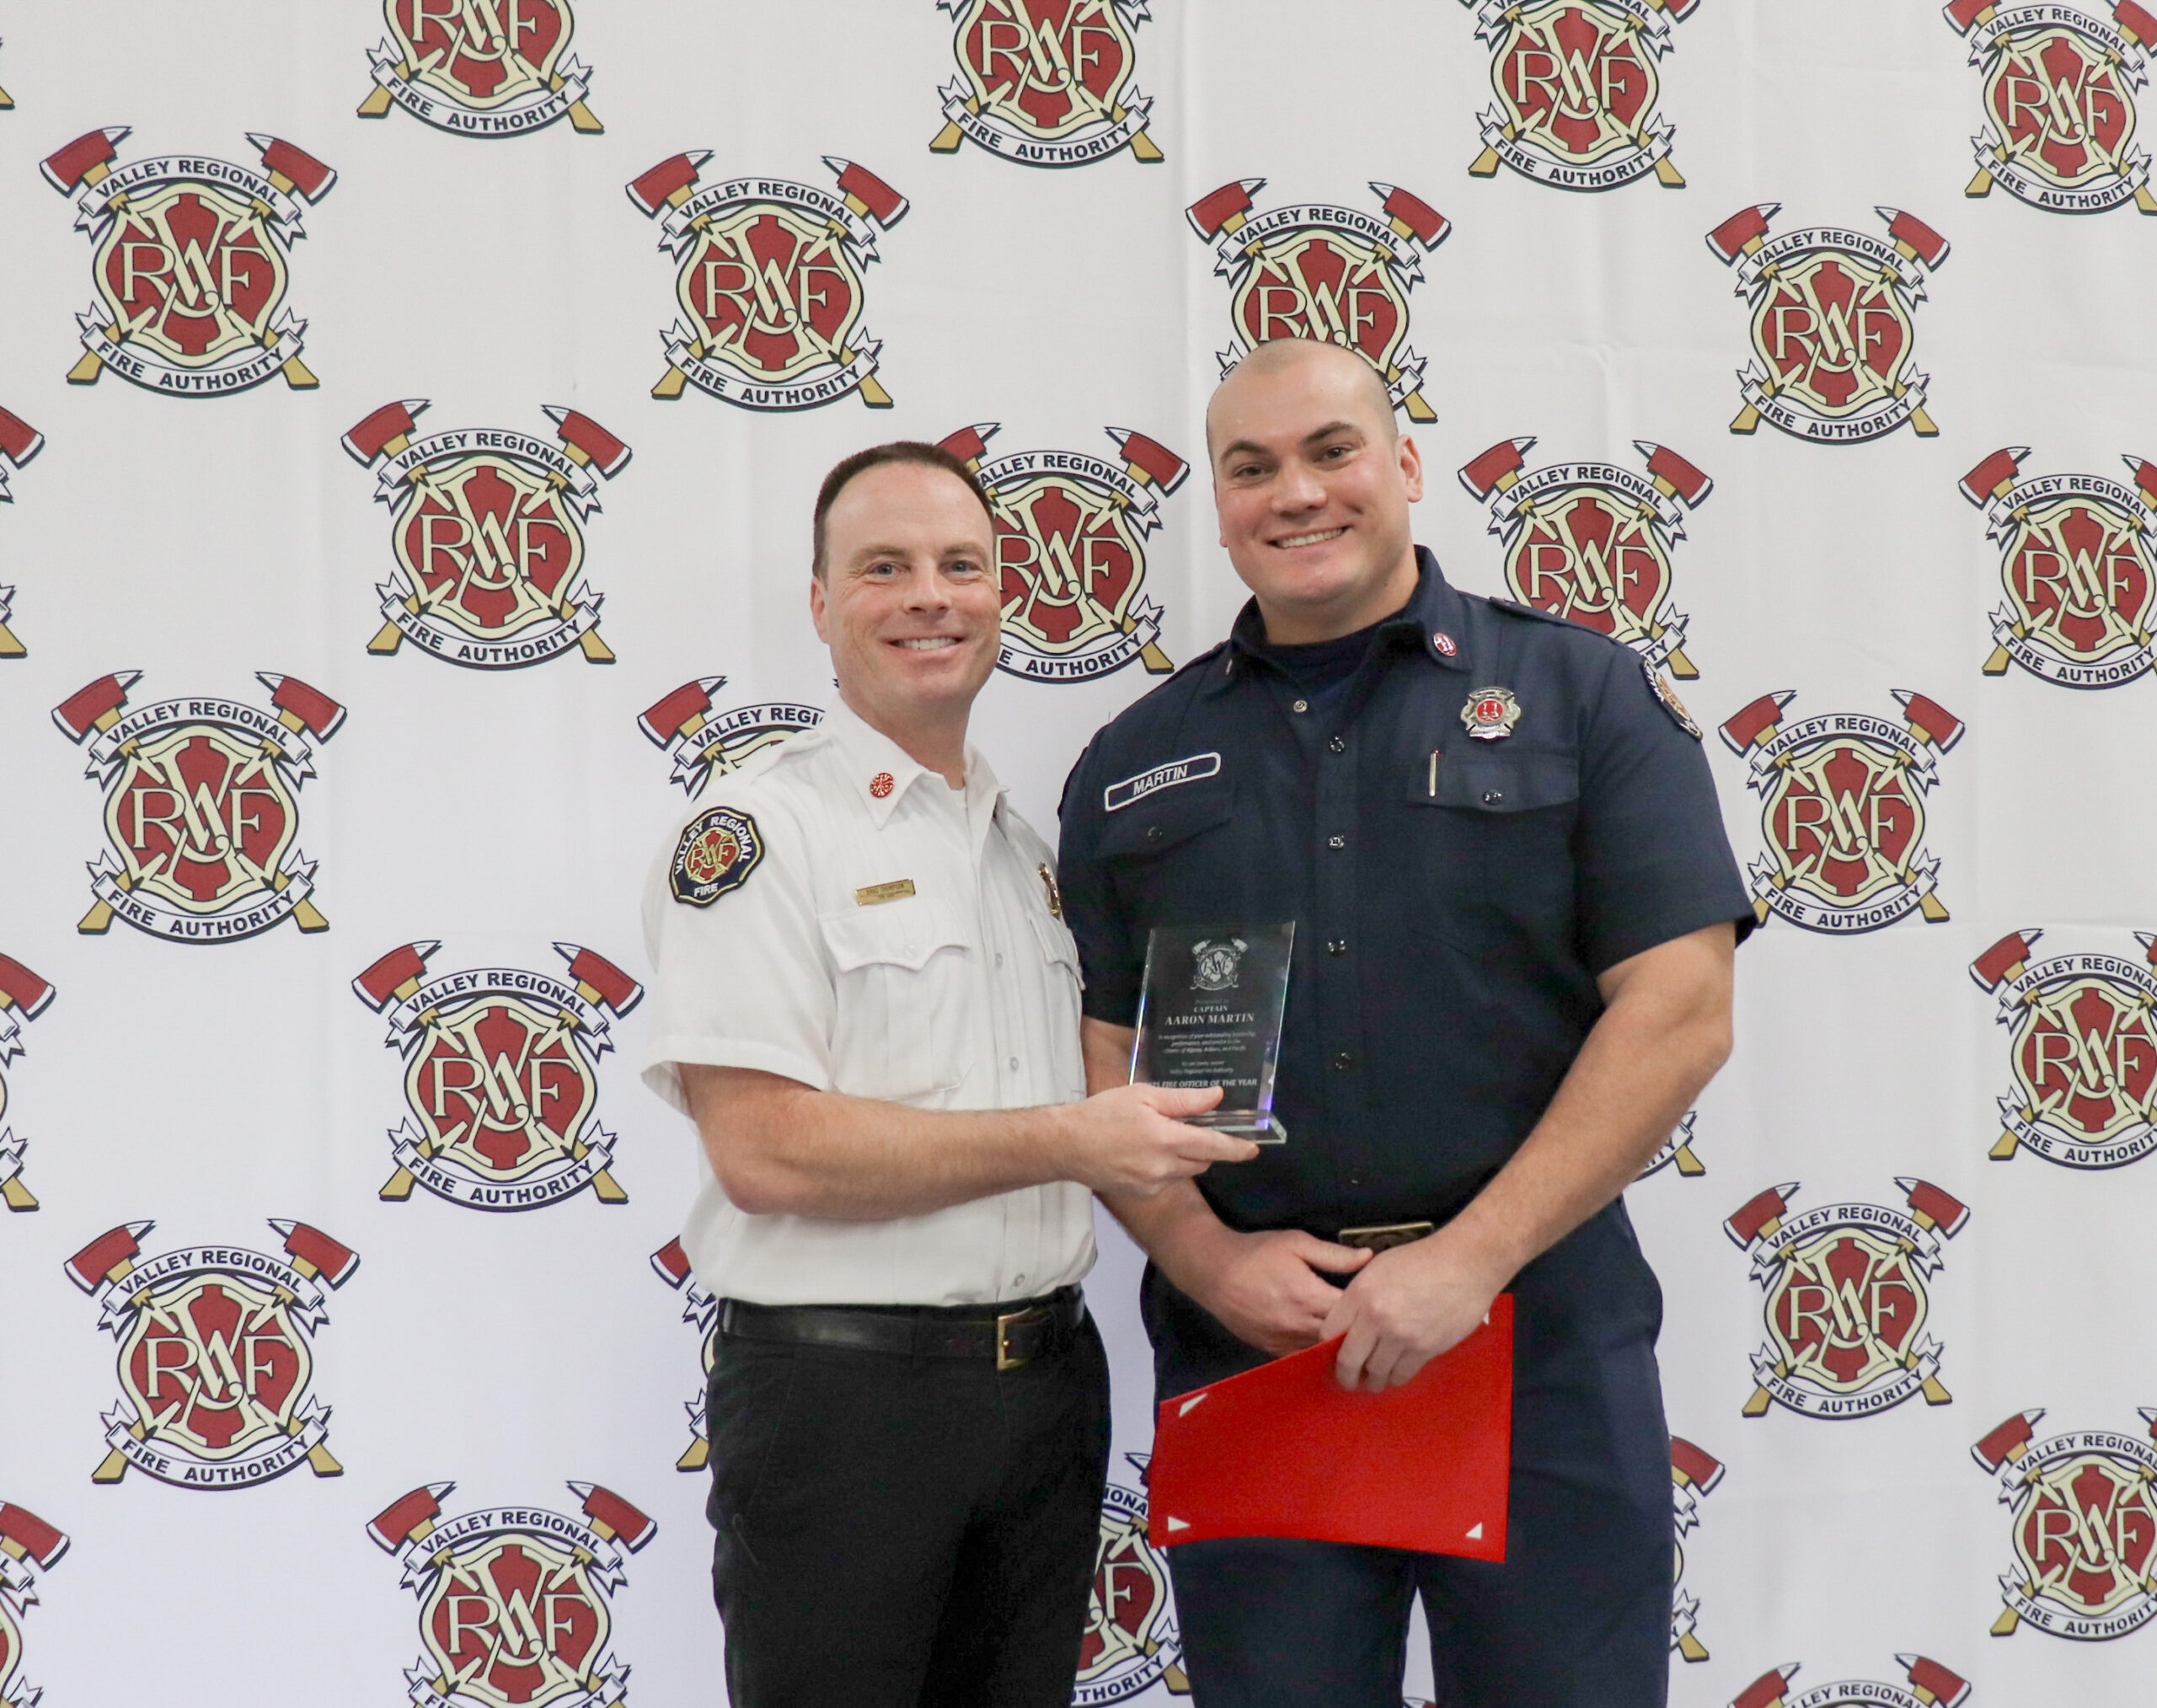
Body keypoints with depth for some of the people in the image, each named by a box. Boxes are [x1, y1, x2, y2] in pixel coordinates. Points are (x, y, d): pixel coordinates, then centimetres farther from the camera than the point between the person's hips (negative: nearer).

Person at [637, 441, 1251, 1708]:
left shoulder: (1029, 845, 14)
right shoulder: (757, 832, -9)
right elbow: (764, 1152, -19)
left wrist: (1163, 1119, 2)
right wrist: (1066, 1142, -19)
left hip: (1049, 1378, 7)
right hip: (843, 1392, -6)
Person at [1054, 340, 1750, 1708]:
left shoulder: (1582, 695, 2)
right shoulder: (1138, 766, 11)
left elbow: (1679, 1011, -6)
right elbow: (1094, 1058, 8)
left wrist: (1469, 1258, -14)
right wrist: (1210, 1262, -9)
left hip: (1541, 1333, -2)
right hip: (1240, 1343, 2)